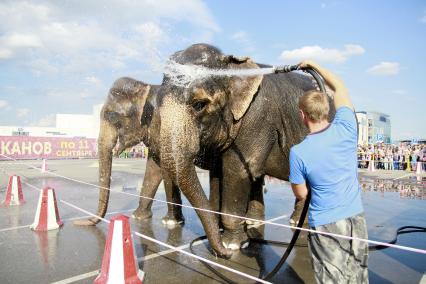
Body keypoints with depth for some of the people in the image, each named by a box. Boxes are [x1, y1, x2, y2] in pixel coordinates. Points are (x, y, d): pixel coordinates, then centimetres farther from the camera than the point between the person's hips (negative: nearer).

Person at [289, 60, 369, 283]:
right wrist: (314, 66, 17)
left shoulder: (298, 152, -19)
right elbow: (339, 87, 7)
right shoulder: (345, 129, -10)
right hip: (356, 219, 4)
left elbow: (301, 194, -5)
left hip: (326, 224, -4)